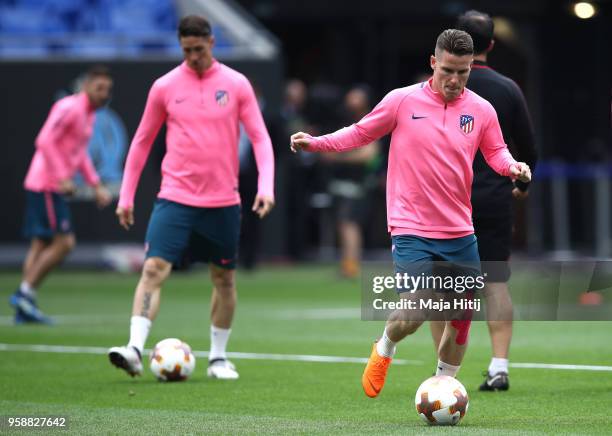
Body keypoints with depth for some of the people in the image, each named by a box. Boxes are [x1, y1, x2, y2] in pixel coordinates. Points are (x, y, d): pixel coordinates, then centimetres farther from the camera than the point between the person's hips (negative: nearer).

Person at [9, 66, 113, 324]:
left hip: (54, 187, 10)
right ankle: (25, 292, -7)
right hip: (46, 185, -10)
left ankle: (24, 308, 7)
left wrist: (96, 186, 21)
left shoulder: (89, 114, 17)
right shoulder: (70, 107, -13)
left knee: (40, 245, 8)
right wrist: (62, 178, -25)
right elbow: (45, 141, -21)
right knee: (63, 242, -12)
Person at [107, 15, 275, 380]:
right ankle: (135, 349, -22)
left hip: (223, 201, 1)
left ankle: (219, 357, 23)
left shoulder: (237, 85, 0)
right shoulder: (165, 87, 2)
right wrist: (126, 196, 7)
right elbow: (142, 141, 9)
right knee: (154, 268, -16)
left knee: (224, 278, 9)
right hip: (175, 197, -1)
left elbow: (260, 137, 0)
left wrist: (266, 186, -14)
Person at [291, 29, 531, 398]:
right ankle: (384, 350, 17)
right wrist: (316, 143, -9)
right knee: (413, 315, -17)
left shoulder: (481, 110, 2)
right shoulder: (402, 101, -6)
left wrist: (511, 165, -6)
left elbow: (495, 152, 16)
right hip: (412, 230, -4)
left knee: (463, 315, 7)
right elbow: (360, 133, 4)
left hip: (460, 233, 4)